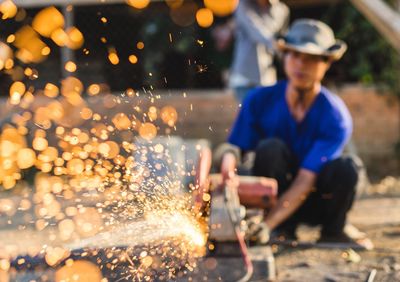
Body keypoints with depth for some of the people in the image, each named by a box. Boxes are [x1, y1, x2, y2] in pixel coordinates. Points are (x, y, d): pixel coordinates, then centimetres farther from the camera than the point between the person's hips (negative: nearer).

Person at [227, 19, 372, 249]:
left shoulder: (335, 117, -20)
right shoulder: (260, 100, -12)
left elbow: (304, 182, -26)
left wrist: (266, 225, -37)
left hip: (316, 204, -1)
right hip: (273, 197, 1)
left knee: (347, 167, -30)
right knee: (270, 148, -28)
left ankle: (333, 230, -2)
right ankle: (283, 230, -11)